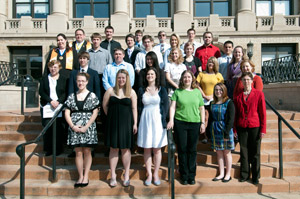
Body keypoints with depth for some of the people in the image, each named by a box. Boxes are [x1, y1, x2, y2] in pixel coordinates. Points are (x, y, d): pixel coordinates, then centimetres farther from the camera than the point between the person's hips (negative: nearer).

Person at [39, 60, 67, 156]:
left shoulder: (63, 79, 9)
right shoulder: (44, 78, 12)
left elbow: (65, 93, 2)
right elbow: (41, 92, 3)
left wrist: (58, 101, -13)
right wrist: (51, 101, -10)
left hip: (59, 107, -1)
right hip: (46, 107, 1)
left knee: (58, 127, -3)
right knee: (47, 127, -3)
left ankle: (58, 148, 8)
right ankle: (48, 149, 7)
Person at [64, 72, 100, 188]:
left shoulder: (92, 96, 1)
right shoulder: (72, 96, 9)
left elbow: (95, 113, -3)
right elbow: (67, 113, 6)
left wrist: (86, 126, -11)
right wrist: (73, 126, -7)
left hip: (88, 128, -2)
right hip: (75, 128, 2)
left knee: (87, 151, 3)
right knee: (78, 152, 5)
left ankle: (86, 176, 13)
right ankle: (80, 176, 15)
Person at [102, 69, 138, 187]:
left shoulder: (131, 92, 3)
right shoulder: (110, 90, 4)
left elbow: (134, 109, 1)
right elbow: (104, 105, 11)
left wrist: (135, 123, -3)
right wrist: (111, 116, 11)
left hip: (126, 123, -1)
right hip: (113, 123, 1)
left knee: (125, 148, 5)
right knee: (113, 148, 4)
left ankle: (126, 175, 16)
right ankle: (113, 176, 14)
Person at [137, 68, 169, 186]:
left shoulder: (162, 90, 4)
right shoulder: (141, 90, 8)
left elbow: (166, 106, 1)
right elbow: (139, 107, 7)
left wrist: (164, 122, -8)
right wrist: (139, 122, -1)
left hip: (157, 121, -1)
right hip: (145, 121, 1)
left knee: (157, 149, 5)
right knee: (147, 149, 6)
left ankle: (156, 174, 17)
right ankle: (149, 174, 16)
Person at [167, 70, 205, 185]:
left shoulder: (197, 92, 10)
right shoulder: (177, 92, 5)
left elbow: (202, 109, 11)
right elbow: (173, 107, -1)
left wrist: (203, 123, 5)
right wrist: (171, 120, -14)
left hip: (195, 124, 1)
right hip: (180, 123, -1)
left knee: (192, 150, 6)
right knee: (182, 149, 3)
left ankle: (191, 175, 19)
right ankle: (184, 176, 16)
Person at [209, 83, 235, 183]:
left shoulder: (229, 102, -5)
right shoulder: (212, 103, 10)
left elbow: (231, 119, -10)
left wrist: (227, 132, -16)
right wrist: (209, 131, 9)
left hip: (225, 129, -5)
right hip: (215, 130, 5)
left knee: (227, 152, 5)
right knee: (218, 152, 9)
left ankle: (228, 174, 16)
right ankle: (221, 174, 19)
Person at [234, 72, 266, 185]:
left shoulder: (259, 94, 1)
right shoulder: (238, 96, 8)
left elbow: (263, 113, 0)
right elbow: (235, 113, 10)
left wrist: (263, 129, -5)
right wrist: (234, 129, 5)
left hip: (255, 127, -2)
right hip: (242, 128, 2)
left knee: (255, 152, 4)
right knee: (244, 152, 7)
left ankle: (255, 177, 18)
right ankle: (244, 175, 21)